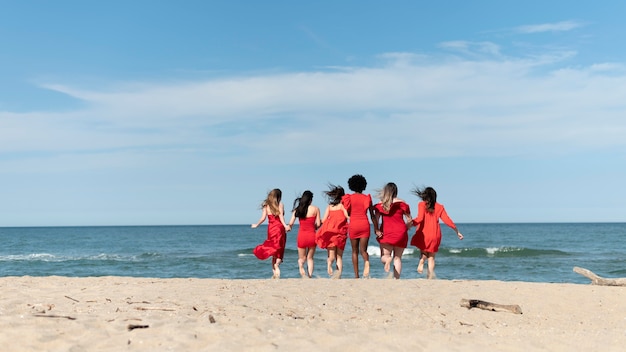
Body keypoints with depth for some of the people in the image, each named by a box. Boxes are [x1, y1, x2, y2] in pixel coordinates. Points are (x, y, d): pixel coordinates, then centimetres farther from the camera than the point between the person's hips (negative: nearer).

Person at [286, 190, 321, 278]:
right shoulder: (315, 209, -4)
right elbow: (318, 224, -4)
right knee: (310, 258, 16)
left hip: (302, 235, 1)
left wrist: (288, 226, 21)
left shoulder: (297, 209, 0)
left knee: (302, 258, 15)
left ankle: (301, 267, -18)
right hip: (312, 235, -1)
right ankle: (310, 276, 6)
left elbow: (291, 223, -1)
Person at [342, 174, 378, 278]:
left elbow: (346, 214, 2)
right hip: (365, 225, 0)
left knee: (355, 251, 11)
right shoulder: (367, 198, 5)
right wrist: (376, 228, 8)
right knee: (363, 250, 1)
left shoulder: (349, 198, 3)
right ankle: (367, 262, -33)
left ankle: (356, 275, 10)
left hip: (353, 225, 0)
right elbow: (372, 215, 4)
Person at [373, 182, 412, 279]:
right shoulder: (402, 203, 3)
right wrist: (405, 229, 20)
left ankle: (388, 259, -29)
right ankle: (396, 278, -3)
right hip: (400, 233, 0)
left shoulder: (380, 204, 5)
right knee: (397, 258, 8)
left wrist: (377, 230, -3)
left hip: (386, 233, 0)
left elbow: (376, 219, -3)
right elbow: (409, 220, 5)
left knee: (384, 256, 7)